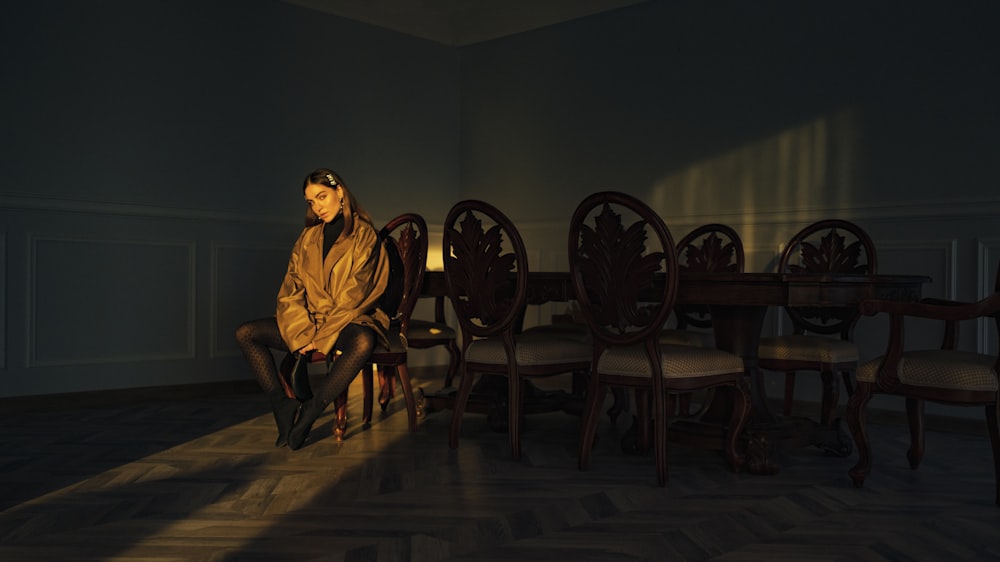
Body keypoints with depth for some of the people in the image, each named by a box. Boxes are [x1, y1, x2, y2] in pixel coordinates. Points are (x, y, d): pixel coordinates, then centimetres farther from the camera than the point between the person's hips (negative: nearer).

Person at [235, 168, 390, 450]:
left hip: (349, 322, -6)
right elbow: (290, 290, 4)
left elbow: (354, 297, -12)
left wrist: (321, 338, -17)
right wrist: (303, 334, -12)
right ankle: (283, 407, -18)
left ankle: (309, 412, -28)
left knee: (363, 342, -40)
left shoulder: (364, 235, -5)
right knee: (246, 334, -10)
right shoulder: (308, 237, 11)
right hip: (308, 322, 6)